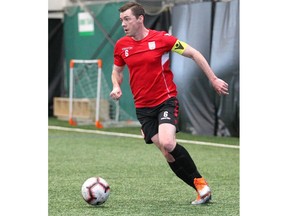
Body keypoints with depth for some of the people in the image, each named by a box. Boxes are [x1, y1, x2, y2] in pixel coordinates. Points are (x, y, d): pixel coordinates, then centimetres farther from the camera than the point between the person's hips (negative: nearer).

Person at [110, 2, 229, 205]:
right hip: (143, 107, 4)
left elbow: (193, 54, -1)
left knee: (167, 143, -26)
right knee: (168, 154, -5)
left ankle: (200, 182, -7)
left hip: (166, 100, -4)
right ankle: (201, 189, 6)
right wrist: (116, 87, -2)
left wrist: (213, 79, -2)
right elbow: (117, 70, 20)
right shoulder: (121, 45, 3)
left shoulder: (161, 38, -9)